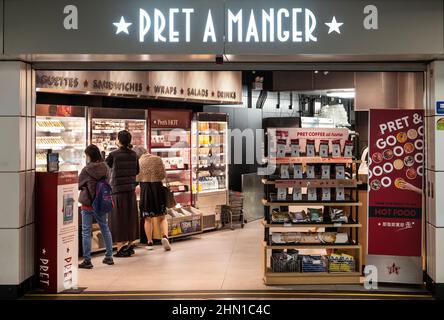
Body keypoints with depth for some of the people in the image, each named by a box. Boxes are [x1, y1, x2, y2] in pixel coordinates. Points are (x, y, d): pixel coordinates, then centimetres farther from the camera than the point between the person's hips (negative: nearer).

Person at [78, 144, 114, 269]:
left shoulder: (86, 170, -14)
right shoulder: (105, 168, -2)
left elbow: (79, 184, -3)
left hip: (88, 204, -5)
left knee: (86, 232, 2)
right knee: (105, 229, 16)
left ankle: (87, 261, 5)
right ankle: (109, 257, 23)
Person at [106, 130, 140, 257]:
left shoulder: (113, 155, -11)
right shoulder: (134, 154, 3)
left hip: (118, 189, -5)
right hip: (131, 189, 5)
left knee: (119, 218, 1)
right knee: (131, 216, 11)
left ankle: (121, 247, 2)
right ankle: (130, 245, 18)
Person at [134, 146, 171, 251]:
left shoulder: (139, 162, -3)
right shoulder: (158, 159, 2)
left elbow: (137, 178, -6)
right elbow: (163, 175, 3)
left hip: (145, 189, -1)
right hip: (158, 188, 1)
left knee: (147, 218, 10)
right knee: (161, 217, 10)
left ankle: (150, 242, 13)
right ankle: (165, 236, -12)